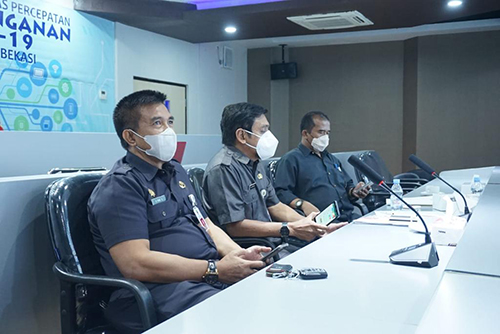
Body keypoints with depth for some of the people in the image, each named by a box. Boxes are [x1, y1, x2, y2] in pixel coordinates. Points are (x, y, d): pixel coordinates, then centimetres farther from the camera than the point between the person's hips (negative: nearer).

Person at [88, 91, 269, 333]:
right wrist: (216, 270, -19)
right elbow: (136, 264, -19)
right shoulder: (120, 186, -8)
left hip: (213, 275, 9)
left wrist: (240, 254, 0)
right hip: (162, 287, -9)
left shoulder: (176, 172, 20)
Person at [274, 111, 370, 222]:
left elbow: (347, 184, 37)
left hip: (349, 217, 8)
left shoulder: (332, 159, 29)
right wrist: (302, 204, -26)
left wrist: (353, 191, 13)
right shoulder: (291, 159, 1)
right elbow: (280, 192, -10)